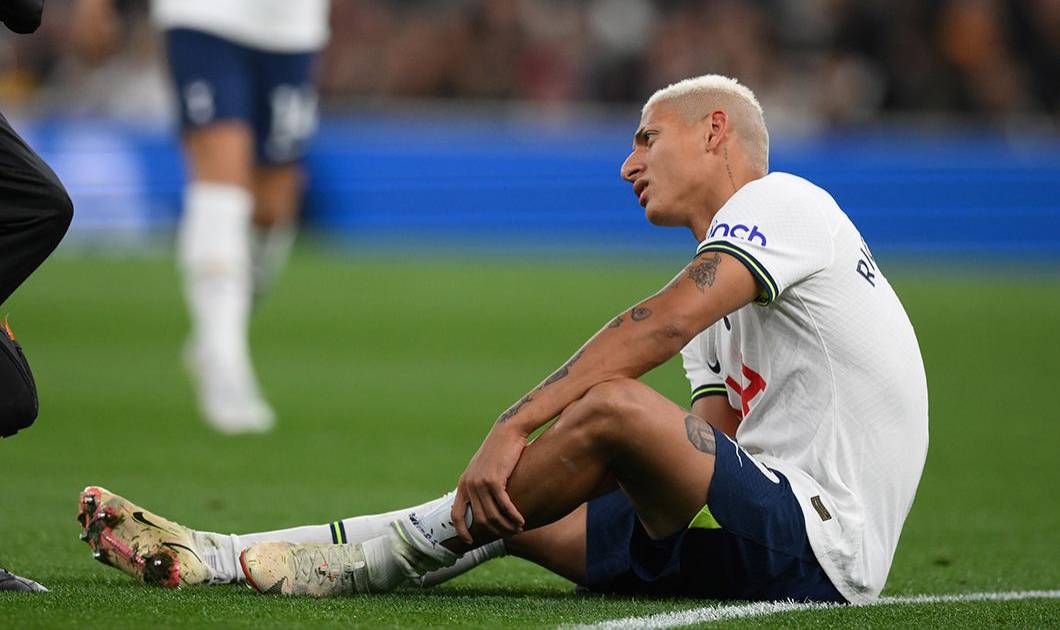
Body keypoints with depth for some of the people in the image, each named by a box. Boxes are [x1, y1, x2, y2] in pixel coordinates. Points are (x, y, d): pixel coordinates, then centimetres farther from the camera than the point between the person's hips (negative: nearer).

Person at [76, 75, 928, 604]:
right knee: (510, 506, 2)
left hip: (821, 551, -9)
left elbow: (668, 320, -20)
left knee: (615, 405, -27)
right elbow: (705, 446, 15)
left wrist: (515, 426, -25)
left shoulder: (780, 201, -3)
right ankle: (220, 560, -1)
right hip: (765, 539, 9)